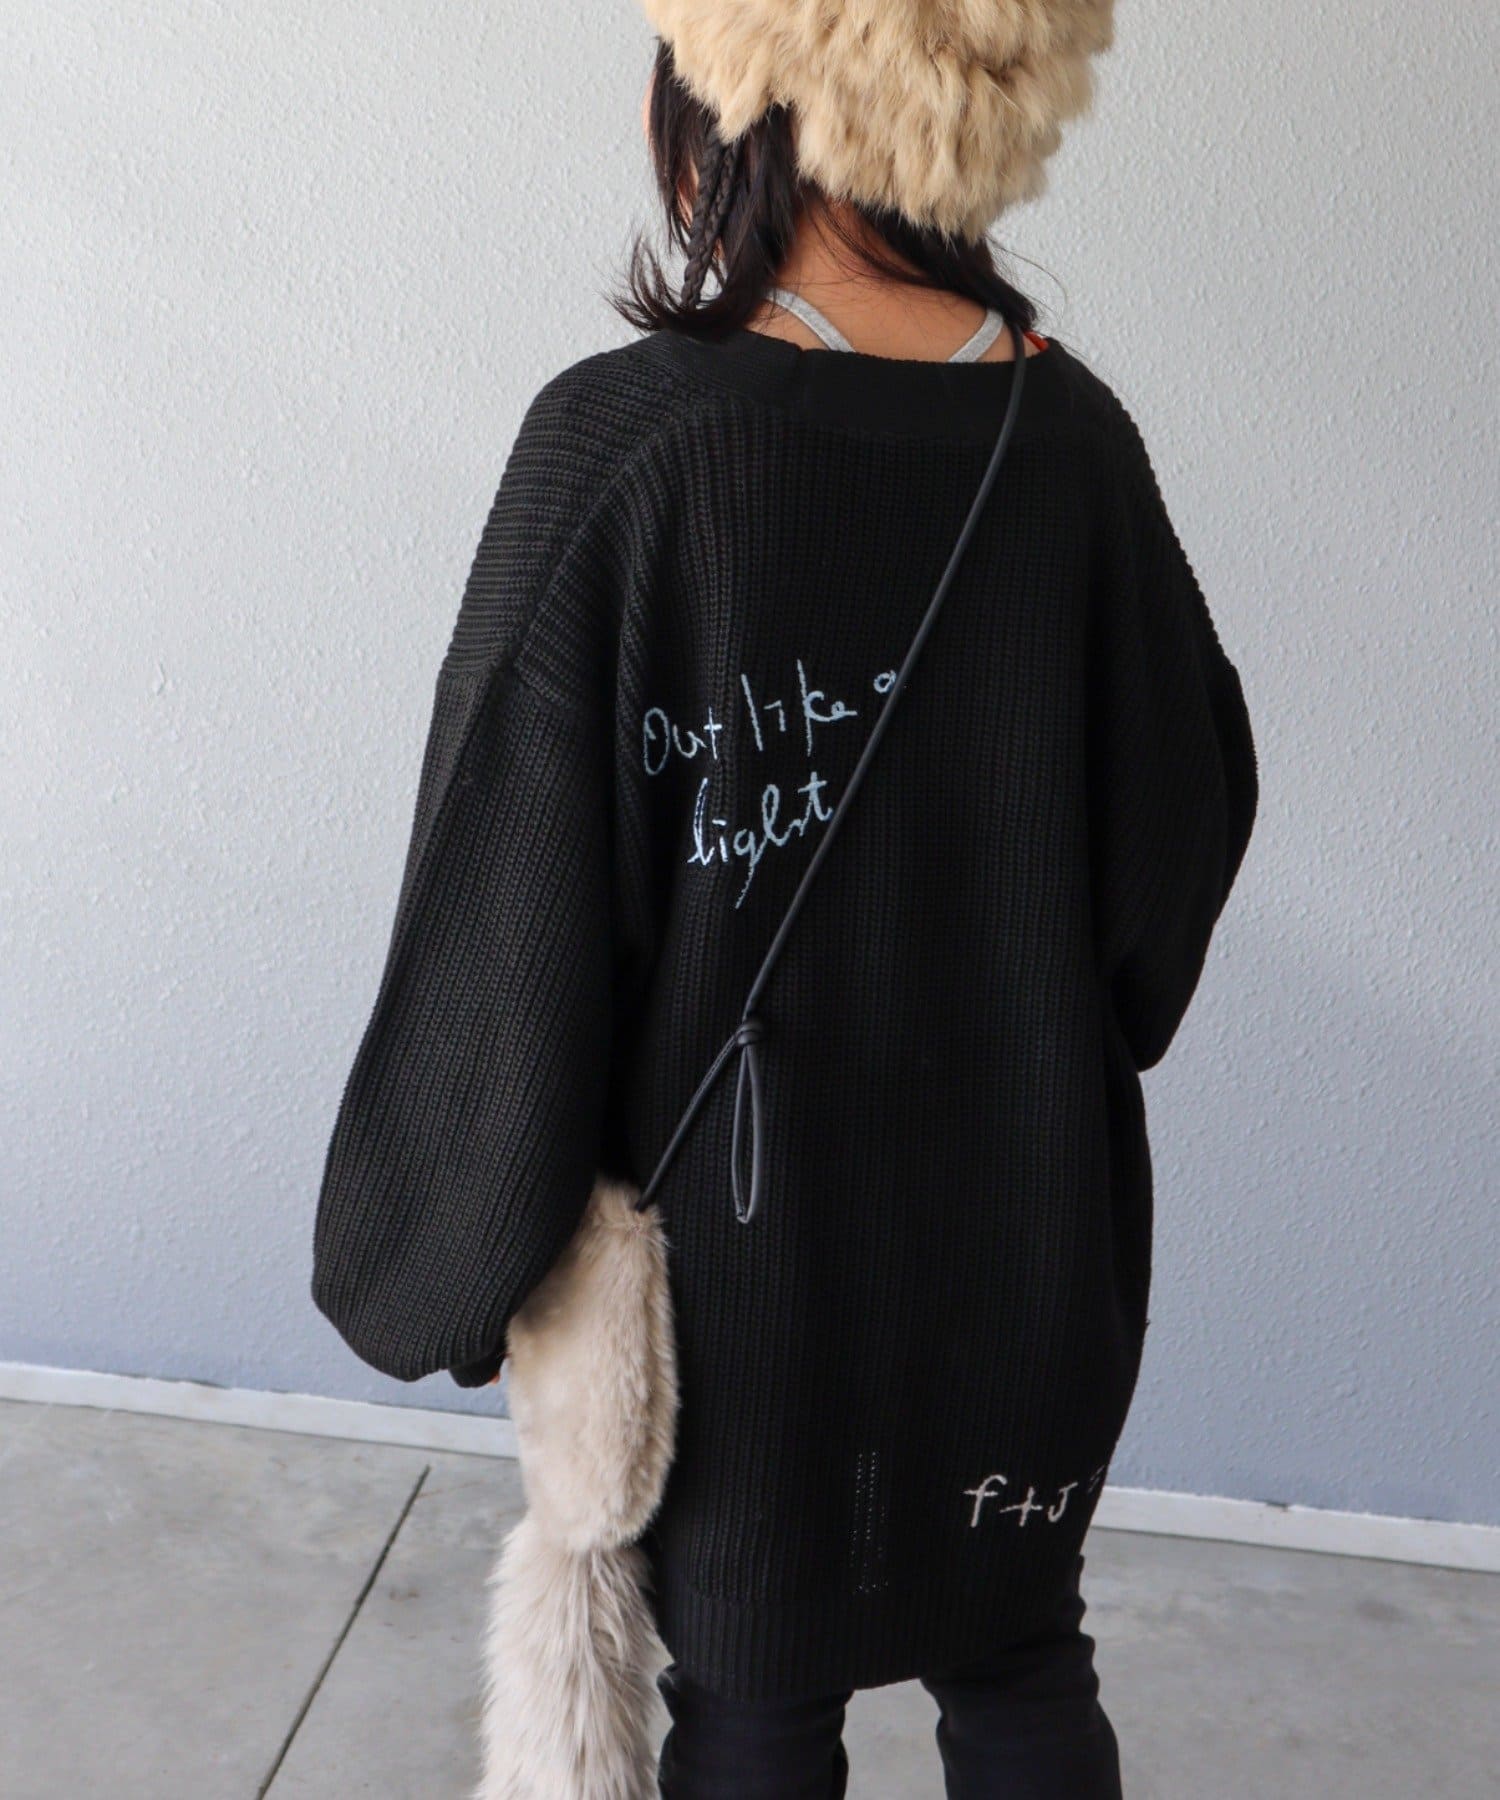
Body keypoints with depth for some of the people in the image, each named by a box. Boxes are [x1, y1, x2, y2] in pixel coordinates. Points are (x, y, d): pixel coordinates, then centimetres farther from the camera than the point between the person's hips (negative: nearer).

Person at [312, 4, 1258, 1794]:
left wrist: (458, 1249, -4)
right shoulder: (1067, 427, -8)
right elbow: (1185, 810, 2)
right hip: (1027, 1213, 4)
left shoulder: (623, 440, -20)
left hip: (741, 1221, -3)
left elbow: (514, 906, -16)